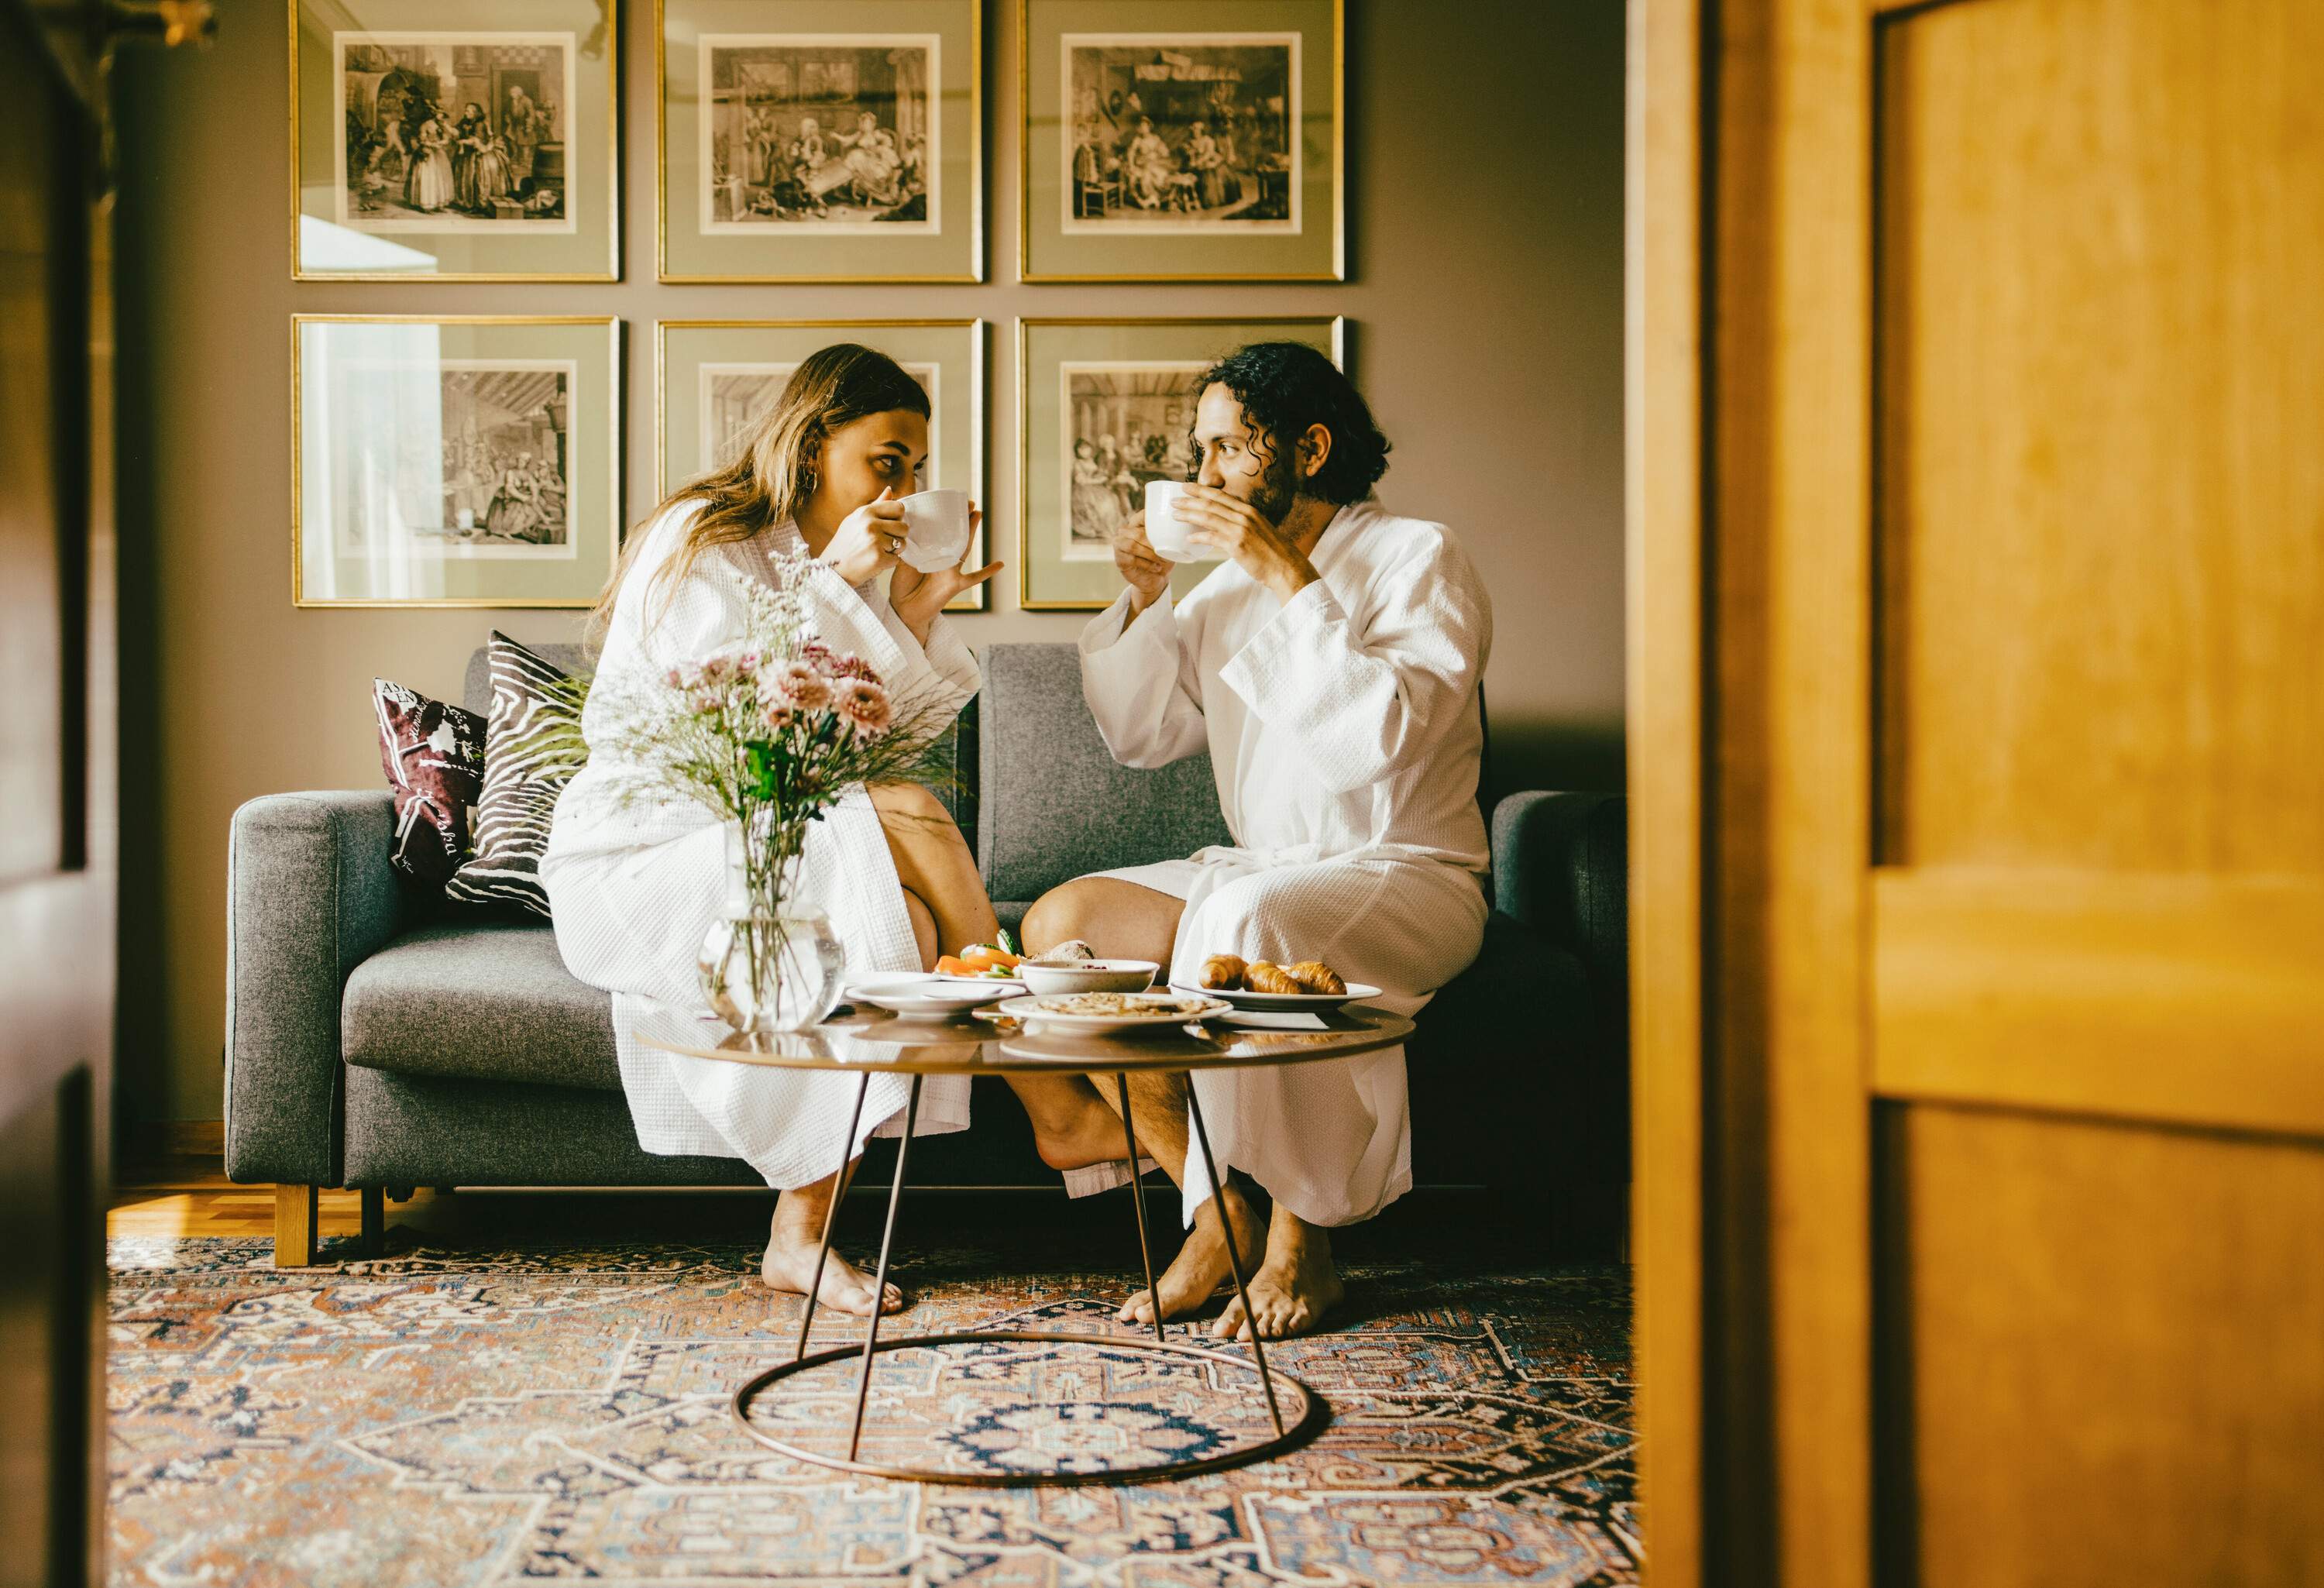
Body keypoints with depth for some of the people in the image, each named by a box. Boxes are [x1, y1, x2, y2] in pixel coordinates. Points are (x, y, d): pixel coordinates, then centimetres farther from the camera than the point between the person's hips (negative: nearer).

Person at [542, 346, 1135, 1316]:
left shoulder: (843, 575, 15)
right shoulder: (701, 542, -8)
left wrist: (913, 614, -5)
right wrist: (831, 586, -19)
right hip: (638, 859, -7)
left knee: (910, 911, -27)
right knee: (906, 821, -29)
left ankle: (801, 1234, -26)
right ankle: (1056, 1110, -22)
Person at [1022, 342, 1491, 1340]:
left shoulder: (1420, 559, -5)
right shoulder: (1231, 583, 15)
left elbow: (1380, 738, -22)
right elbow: (1138, 735, 15)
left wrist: (1292, 581, -20)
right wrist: (1142, 601, 0)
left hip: (1404, 877, -7)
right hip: (1260, 873, 7)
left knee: (1244, 919, -38)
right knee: (1058, 922, -15)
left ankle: (1298, 1244, -20)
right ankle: (1216, 1210, -9)